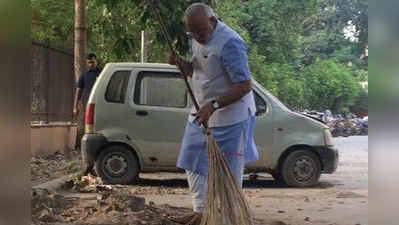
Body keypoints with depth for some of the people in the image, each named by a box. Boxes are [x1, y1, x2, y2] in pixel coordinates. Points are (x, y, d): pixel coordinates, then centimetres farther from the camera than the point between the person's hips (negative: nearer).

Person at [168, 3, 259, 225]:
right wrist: (180, 63, -1)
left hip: (229, 116, -9)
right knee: (193, 164, 12)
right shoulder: (197, 39, 6)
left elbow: (244, 85, -26)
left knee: (228, 171, 0)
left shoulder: (229, 43, -23)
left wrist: (214, 105, -34)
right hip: (202, 112, 9)